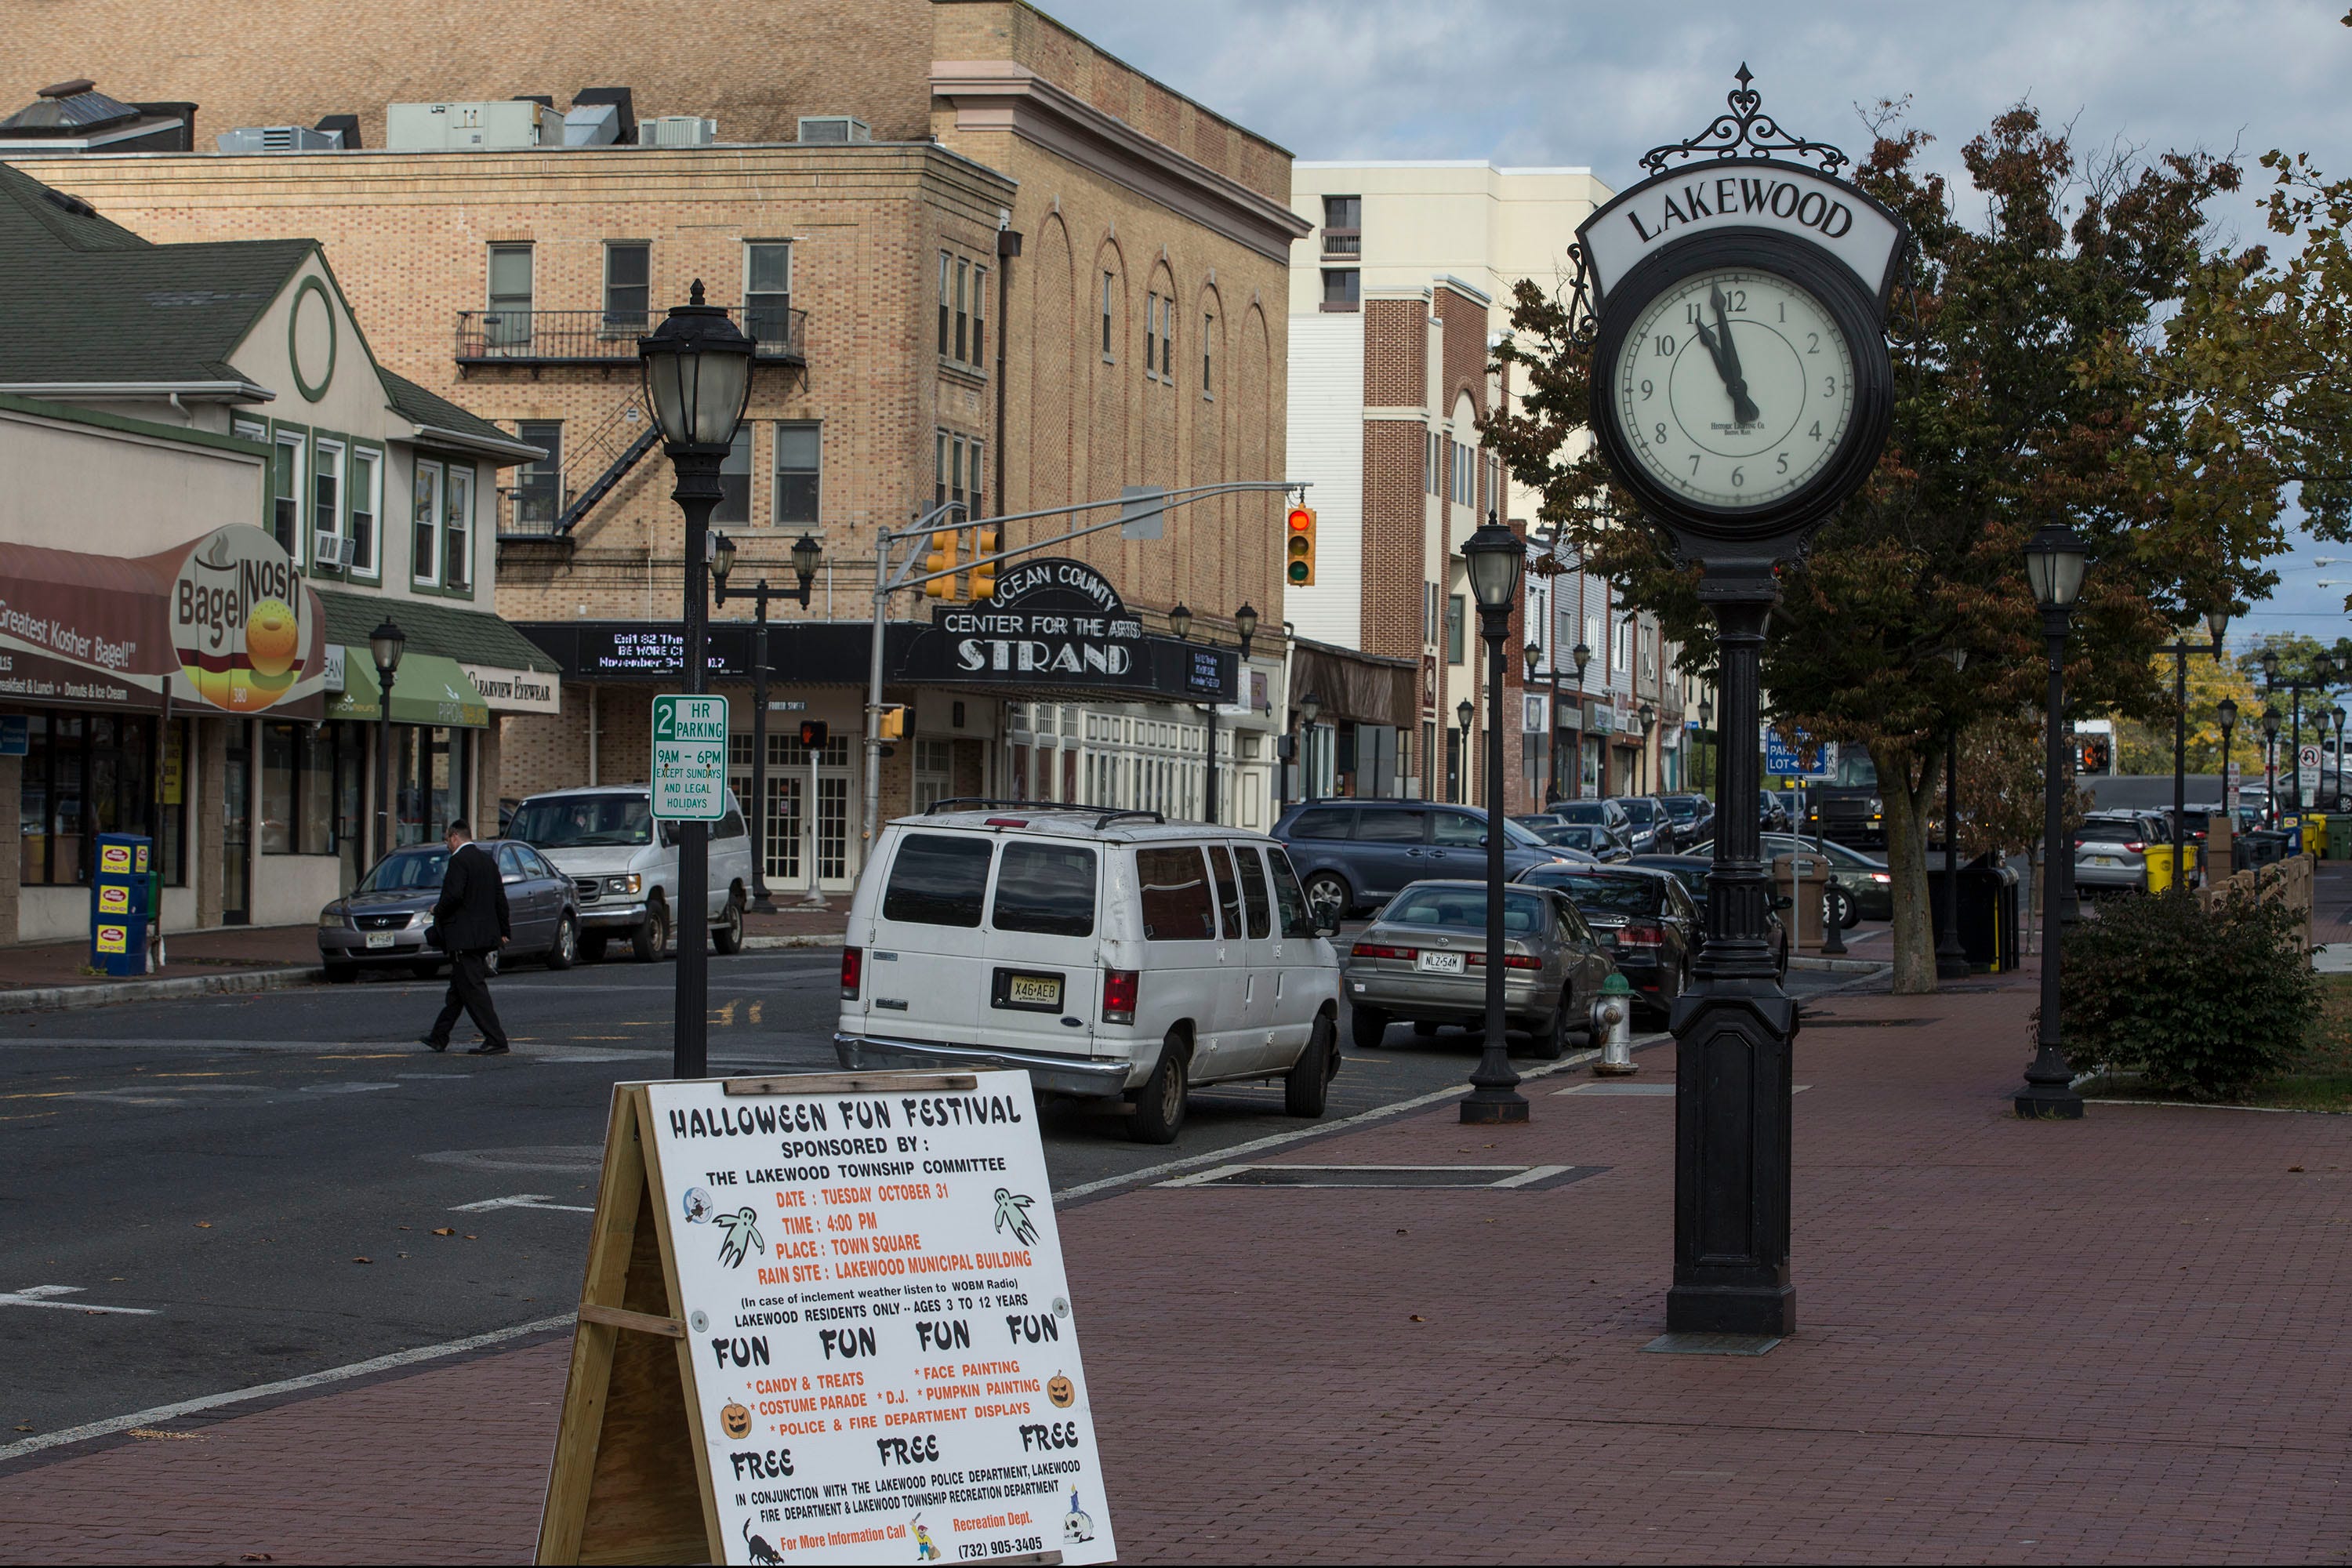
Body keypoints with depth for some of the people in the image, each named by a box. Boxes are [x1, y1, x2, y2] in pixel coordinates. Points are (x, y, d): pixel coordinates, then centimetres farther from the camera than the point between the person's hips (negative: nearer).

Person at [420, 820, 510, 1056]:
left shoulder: (459, 860, -13)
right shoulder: (487, 860, 14)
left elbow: (454, 895, -24)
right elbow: (500, 898, 15)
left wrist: (438, 911, -5)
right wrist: (504, 931, 19)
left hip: (464, 937, -9)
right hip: (485, 935, 9)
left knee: (473, 989, -7)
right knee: (458, 988, 16)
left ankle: (495, 1041, -12)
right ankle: (439, 1037, 24)